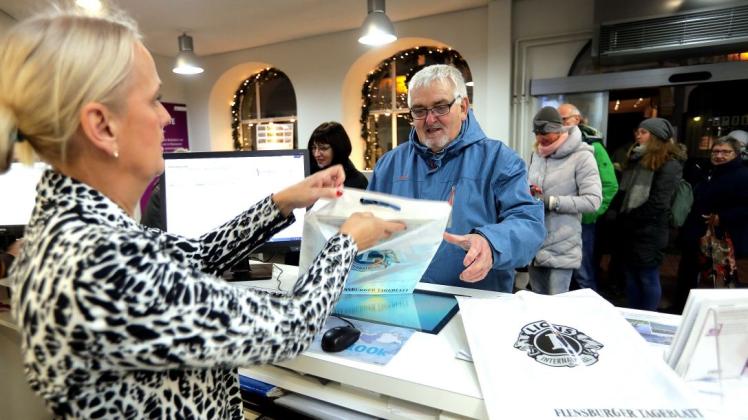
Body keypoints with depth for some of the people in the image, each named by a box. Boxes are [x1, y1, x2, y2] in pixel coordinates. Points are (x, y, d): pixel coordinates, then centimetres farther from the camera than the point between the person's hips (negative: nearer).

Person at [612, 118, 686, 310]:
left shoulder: (669, 164, -8)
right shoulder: (637, 159, 17)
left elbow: (658, 203, -16)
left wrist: (630, 218, -13)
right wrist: (616, 212, 4)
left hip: (648, 231, -8)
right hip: (628, 229, 8)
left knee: (648, 278, 2)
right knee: (630, 276, 13)